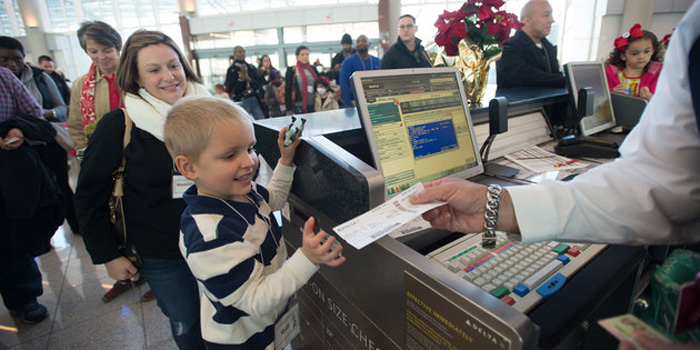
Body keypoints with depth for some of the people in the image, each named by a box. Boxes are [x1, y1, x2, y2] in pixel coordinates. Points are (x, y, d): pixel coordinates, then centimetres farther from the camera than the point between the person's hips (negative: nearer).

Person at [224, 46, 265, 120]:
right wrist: (241, 77, -13)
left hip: (254, 99, 4)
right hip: (241, 101, -4)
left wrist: (248, 78, -8)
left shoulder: (251, 67, 12)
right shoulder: (231, 70, 1)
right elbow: (230, 88, -6)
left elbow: (259, 83, 8)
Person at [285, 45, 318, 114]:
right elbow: (287, 91, -3)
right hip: (299, 107, -4)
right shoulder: (291, 70, -1)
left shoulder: (313, 69, 11)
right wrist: (289, 110, -8)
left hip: (313, 106, 4)